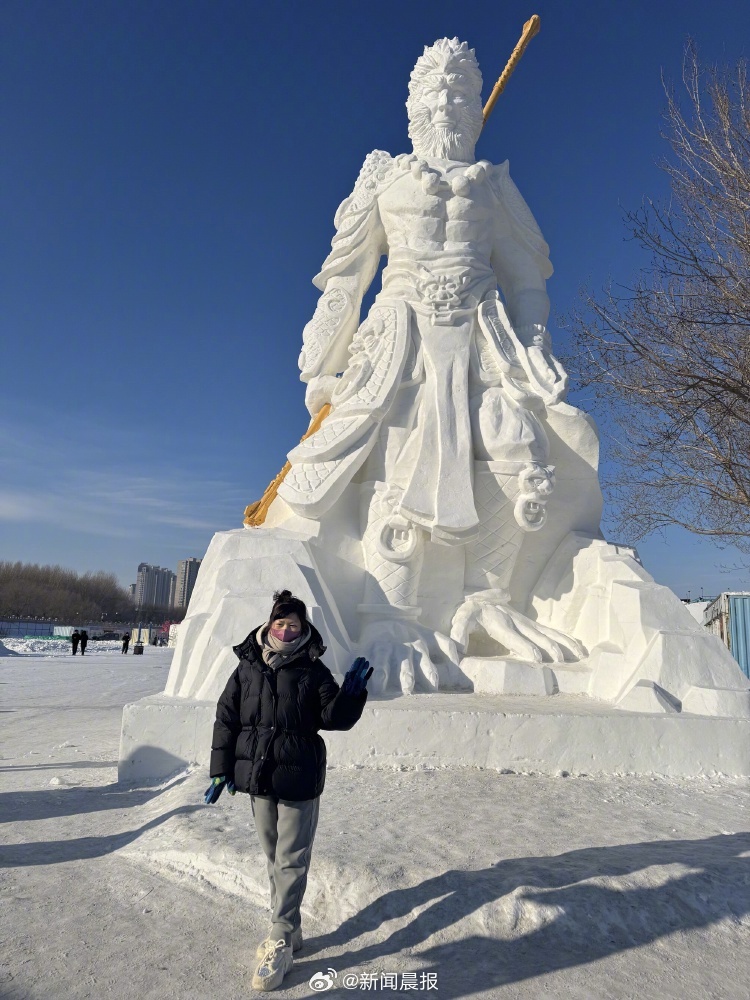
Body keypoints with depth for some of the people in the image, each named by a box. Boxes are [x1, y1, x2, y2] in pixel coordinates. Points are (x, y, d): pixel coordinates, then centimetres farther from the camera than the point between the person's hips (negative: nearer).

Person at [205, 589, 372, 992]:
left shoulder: (313, 672, -7)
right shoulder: (247, 670, 0)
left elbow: (335, 717, -9)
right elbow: (226, 720, 4)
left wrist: (353, 690, -26)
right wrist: (221, 770, 2)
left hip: (299, 780, -4)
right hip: (258, 779, 4)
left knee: (290, 860, 3)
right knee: (274, 857, 17)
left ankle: (280, 940, 15)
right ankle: (287, 929, 33)